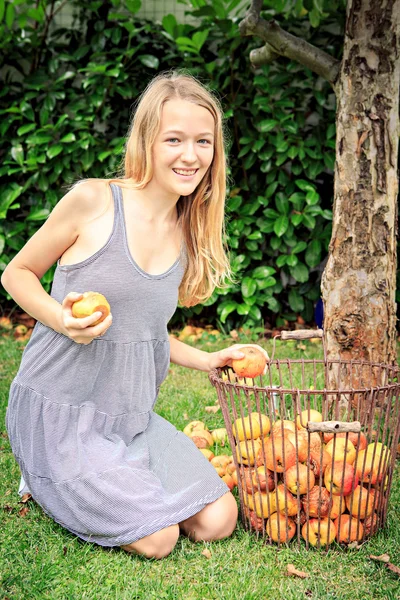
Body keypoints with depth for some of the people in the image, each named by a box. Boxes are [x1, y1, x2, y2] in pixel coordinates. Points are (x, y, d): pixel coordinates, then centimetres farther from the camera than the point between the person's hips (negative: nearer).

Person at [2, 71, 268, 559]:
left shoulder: (187, 235, 5)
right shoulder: (93, 200, -13)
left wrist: (208, 360, 6)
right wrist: (63, 319, -21)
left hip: (131, 416, 6)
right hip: (58, 409, -6)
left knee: (217, 521, -1)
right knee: (157, 538, -13)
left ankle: (81, 482, 17)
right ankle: (46, 481, 12)